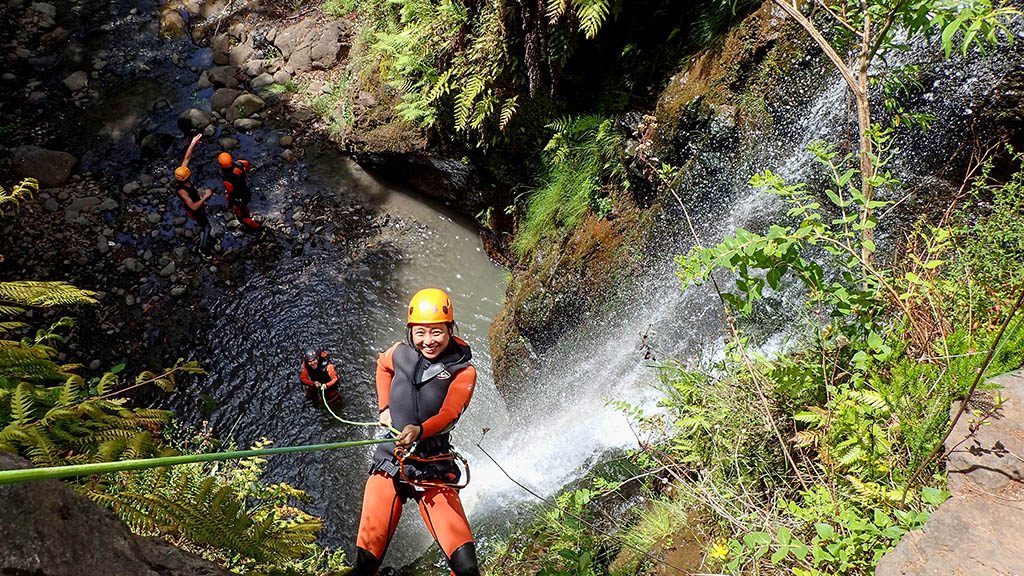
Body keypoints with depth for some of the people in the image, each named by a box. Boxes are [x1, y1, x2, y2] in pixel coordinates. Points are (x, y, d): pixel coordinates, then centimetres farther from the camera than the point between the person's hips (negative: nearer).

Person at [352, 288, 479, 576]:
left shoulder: (463, 370, -6)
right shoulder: (400, 353, 3)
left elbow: (450, 413, -19)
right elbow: (382, 366, 27)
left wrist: (419, 431, -39)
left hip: (434, 472, -2)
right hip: (389, 464, 3)